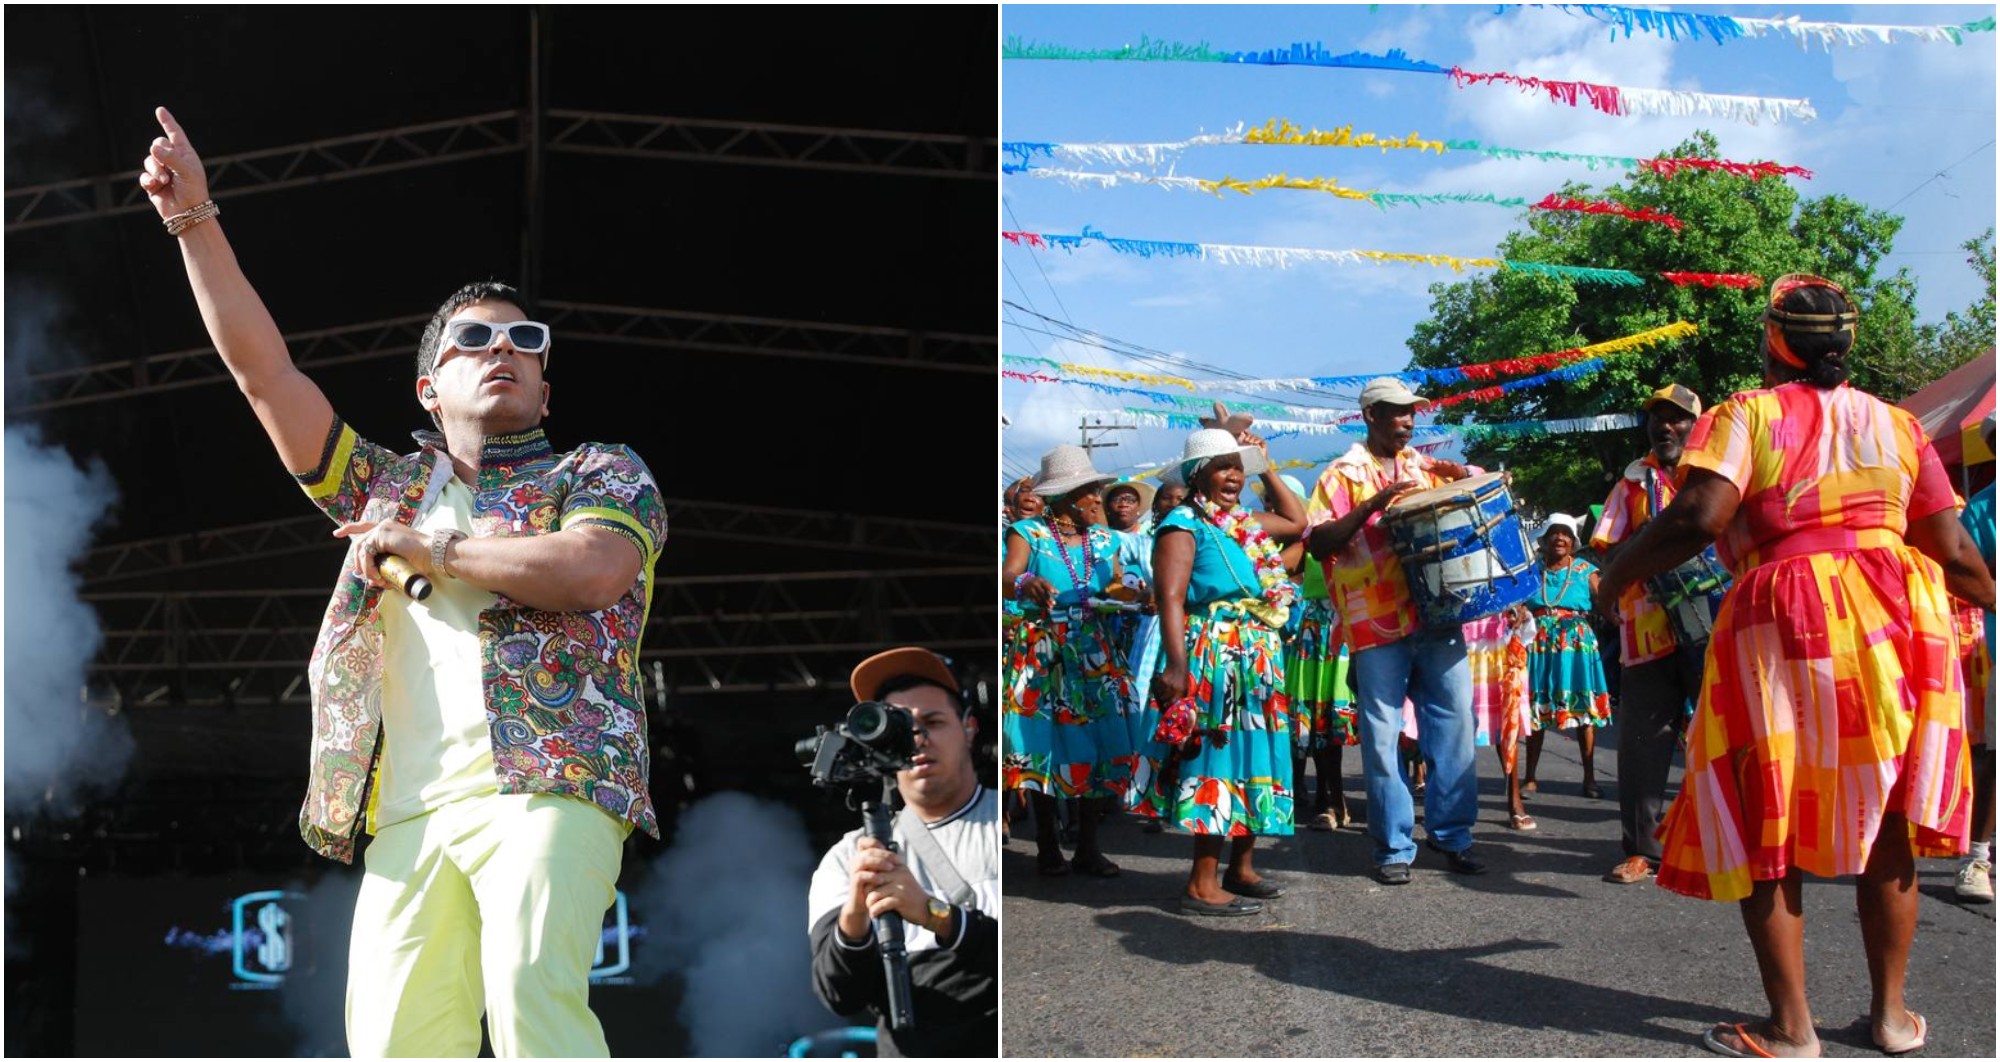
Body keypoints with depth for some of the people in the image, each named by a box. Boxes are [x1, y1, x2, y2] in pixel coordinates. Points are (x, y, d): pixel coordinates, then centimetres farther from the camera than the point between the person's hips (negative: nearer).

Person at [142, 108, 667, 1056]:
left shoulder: (602, 472, 15)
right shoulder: (389, 490, 28)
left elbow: (590, 569, -8)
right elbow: (261, 367, 26)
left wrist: (430, 547, 3)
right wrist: (193, 219, 23)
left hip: (545, 776, -4)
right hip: (408, 810, 4)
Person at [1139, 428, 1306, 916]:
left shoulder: (1248, 523, 15)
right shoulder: (1184, 525, -8)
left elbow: (1298, 521, 32)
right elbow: (1171, 600, -16)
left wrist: (1265, 467, 23)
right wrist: (1176, 667, -25)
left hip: (1260, 663, 9)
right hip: (1214, 662, -8)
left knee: (1256, 758, 12)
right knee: (1220, 761, -8)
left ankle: (1240, 868, 23)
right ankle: (1202, 884, -5)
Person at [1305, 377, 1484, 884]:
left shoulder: (1427, 468, 17)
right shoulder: (1343, 474, 6)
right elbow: (1317, 542, -5)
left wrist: (1461, 478, 1)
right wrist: (1372, 505, -15)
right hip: (1377, 627, -3)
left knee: (1454, 724, 3)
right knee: (1382, 737, -2)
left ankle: (1453, 834, 15)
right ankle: (1393, 846, 8)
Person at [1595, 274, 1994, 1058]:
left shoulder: (1746, 415, 0)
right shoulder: (1894, 422, 12)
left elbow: (1697, 519, -16)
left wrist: (1612, 577, -3)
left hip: (1782, 624, -4)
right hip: (1892, 622, 4)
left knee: (1764, 826, 5)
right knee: (1884, 819, 14)